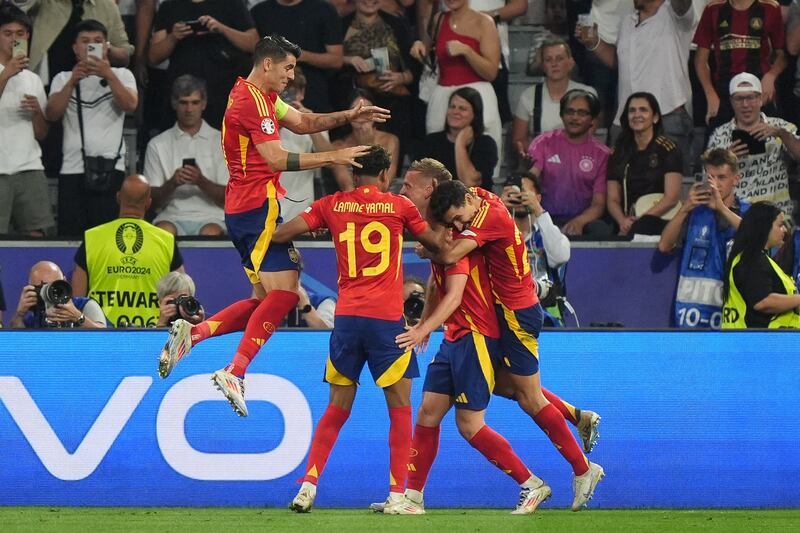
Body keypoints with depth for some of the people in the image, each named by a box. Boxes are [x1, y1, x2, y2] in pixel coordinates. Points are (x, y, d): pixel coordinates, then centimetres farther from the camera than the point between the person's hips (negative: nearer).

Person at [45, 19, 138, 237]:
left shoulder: (121, 75, 13)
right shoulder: (63, 79, 15)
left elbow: (130, 105, -7)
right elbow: (52, 114, -1)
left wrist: (109, 76, -18)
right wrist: (73, 81, -12)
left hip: (110, 168, -1)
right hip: (72, 169, 1)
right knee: (70, 235, -4)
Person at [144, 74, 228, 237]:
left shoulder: (221, 141, 11)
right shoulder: (158, 144, 13)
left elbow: (227, 197, 5)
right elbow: (152, 200, 8)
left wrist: (201, 181, -14)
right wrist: (172, 183, -13)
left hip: (210, 217, 0)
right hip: (172, 216, 0)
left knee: (210, 233, -36)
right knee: (164, 231, -35)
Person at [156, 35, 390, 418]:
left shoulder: (261, 97, 19)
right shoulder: (252, 101, -13)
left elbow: (302, 122, 21)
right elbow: (276, 159, -18)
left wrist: (349, 116, 7)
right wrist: (333, 157, -15)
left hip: (242, 210, 10)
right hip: (259, 206, -10)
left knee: (266, 299, 11)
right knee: (284, 293, -15)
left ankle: (191, 333, 1)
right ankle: (235, 372, -22)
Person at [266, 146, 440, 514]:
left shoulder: (332, 205, 6)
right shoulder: (399, 206, 2)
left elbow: (279, 235, 5)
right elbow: (438, 244, 14)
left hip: (346, 317, 3)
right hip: (387, 318, -3)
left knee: (337, 409, 12)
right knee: (399, 407, 6)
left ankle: (309, 484, 1)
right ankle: (397, 494, -1)